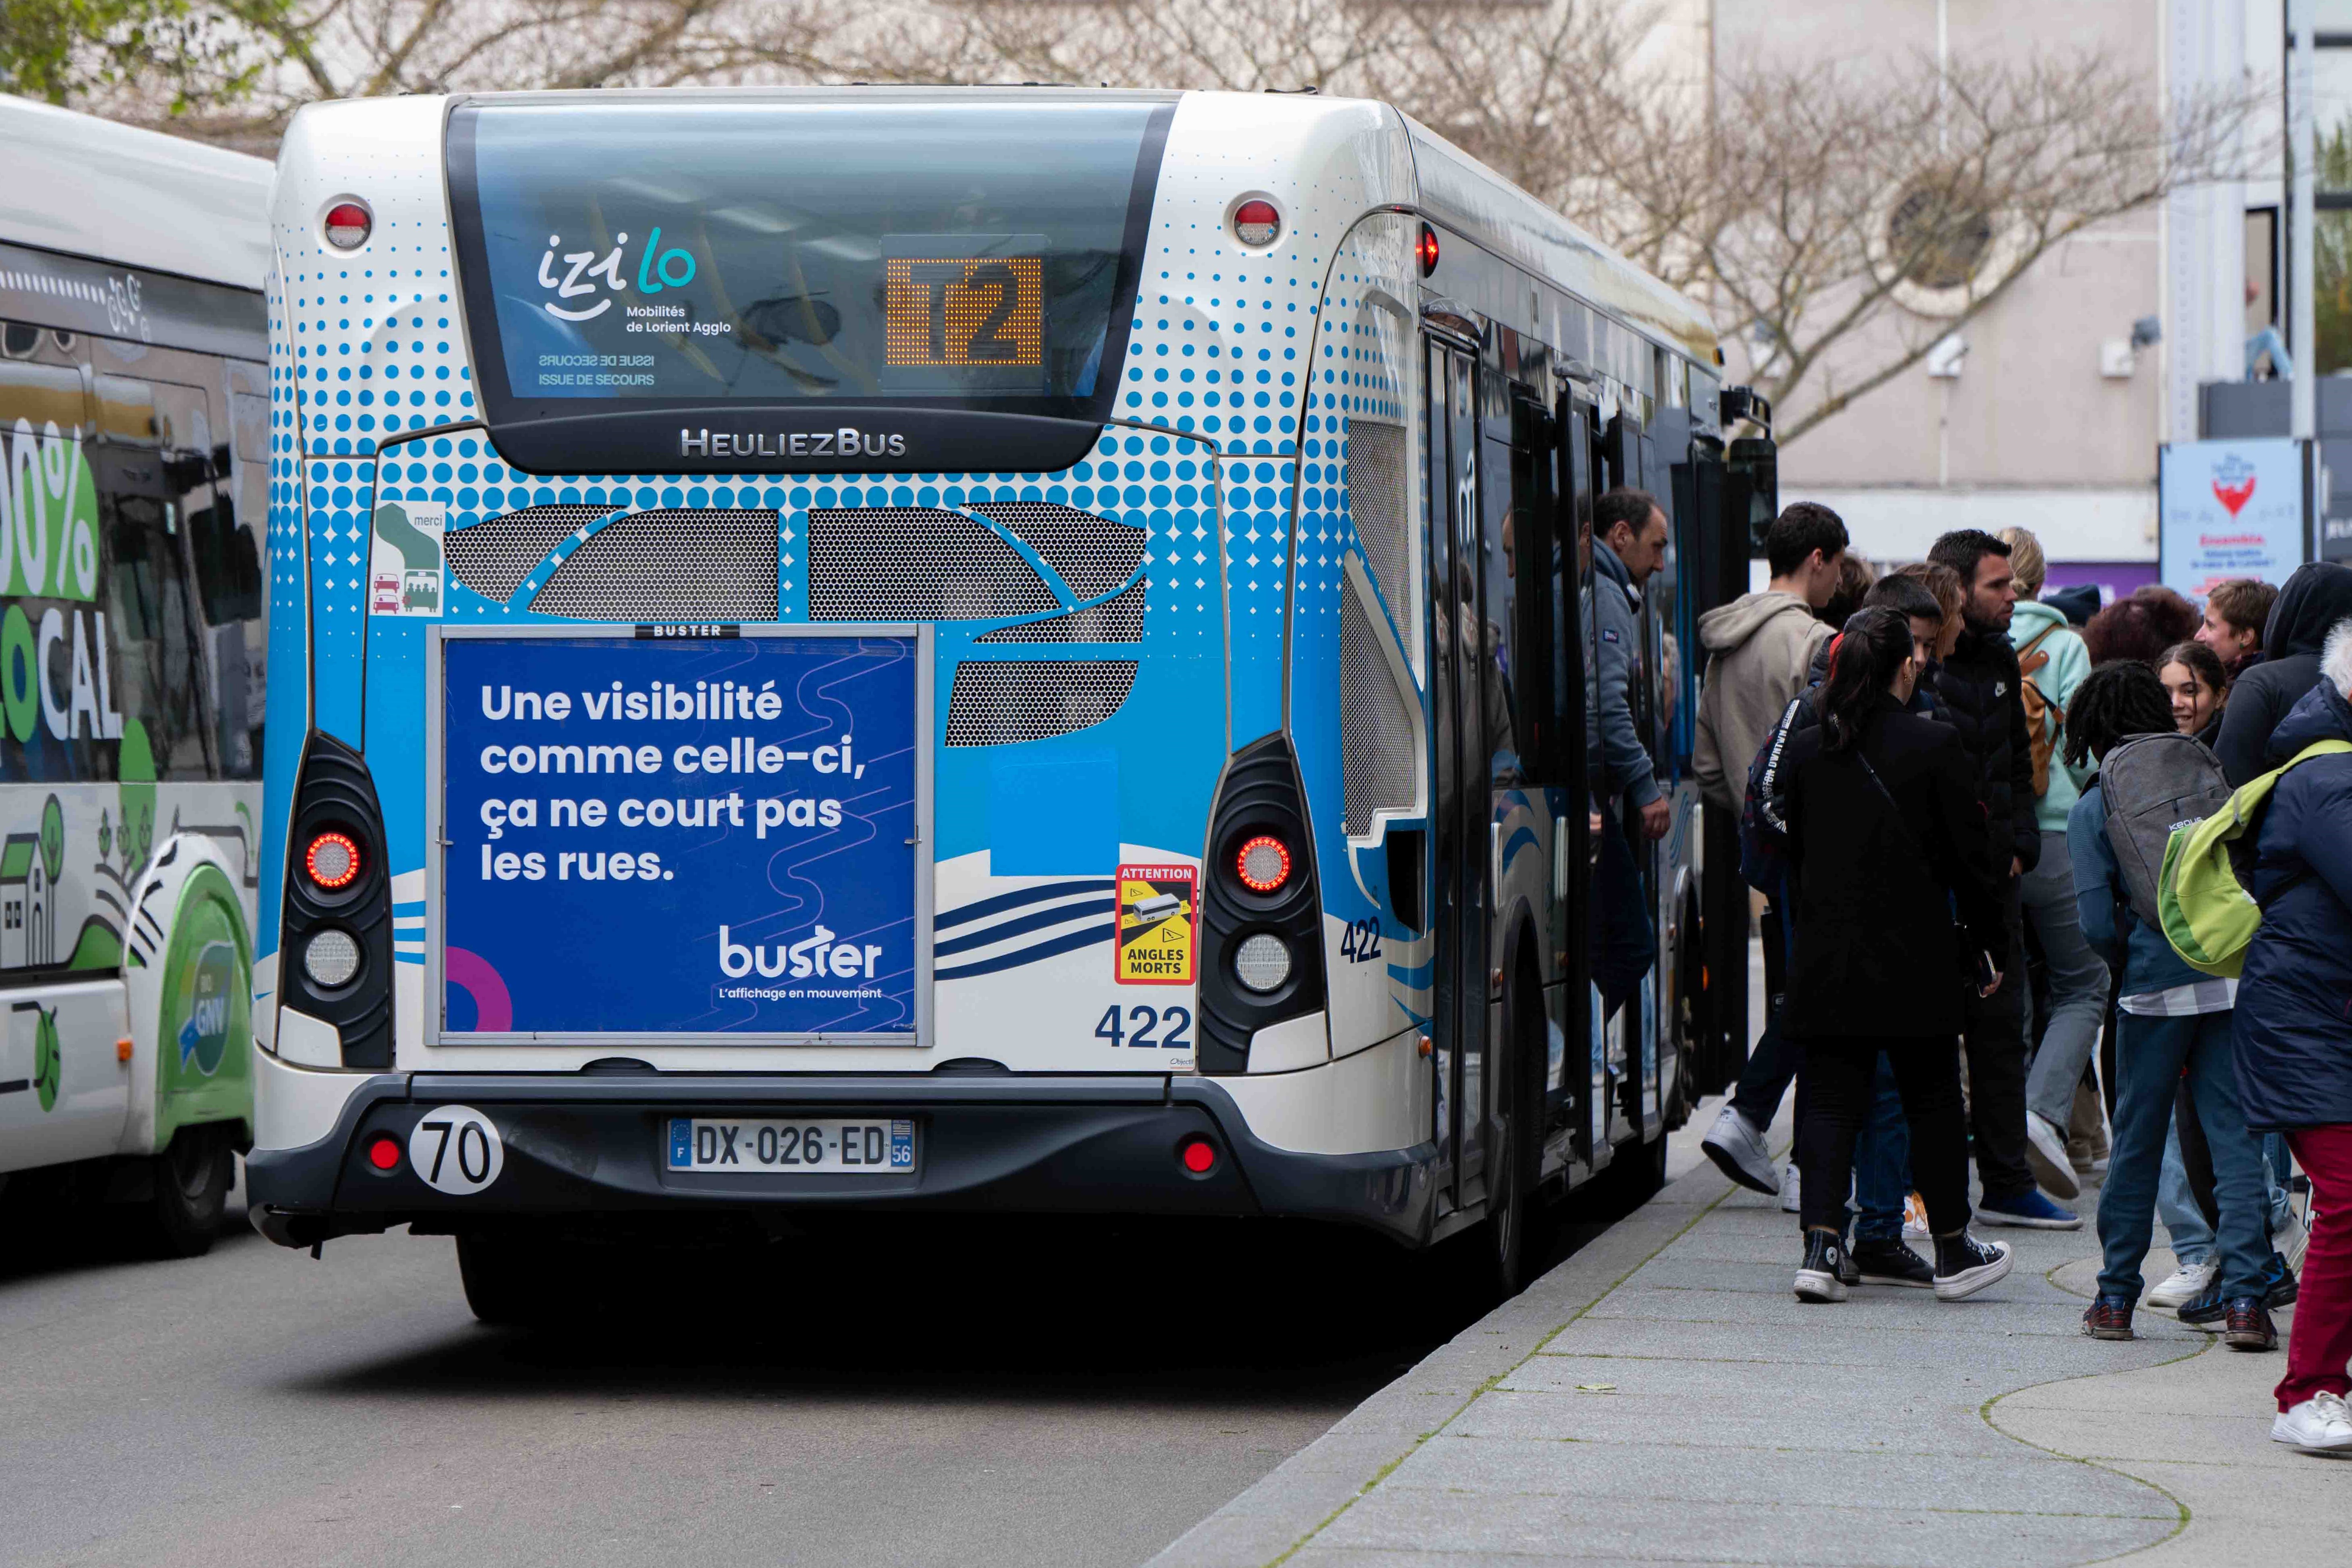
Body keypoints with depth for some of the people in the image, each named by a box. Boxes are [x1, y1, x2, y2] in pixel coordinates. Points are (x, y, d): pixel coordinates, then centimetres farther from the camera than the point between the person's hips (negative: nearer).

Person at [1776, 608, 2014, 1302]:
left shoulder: (1802, 750, 1)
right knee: (1932, 1103, 10)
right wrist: (1990, 946, 5)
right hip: (1914, 959, -3)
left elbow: (1789, 857, 8)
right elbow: (1970, 858, -5)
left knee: (1830, 1102, 5)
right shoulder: (1935, 745, -10)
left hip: (1826, 959, 3)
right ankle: (1953, 1251, 19)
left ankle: (1822, 1245, -8)